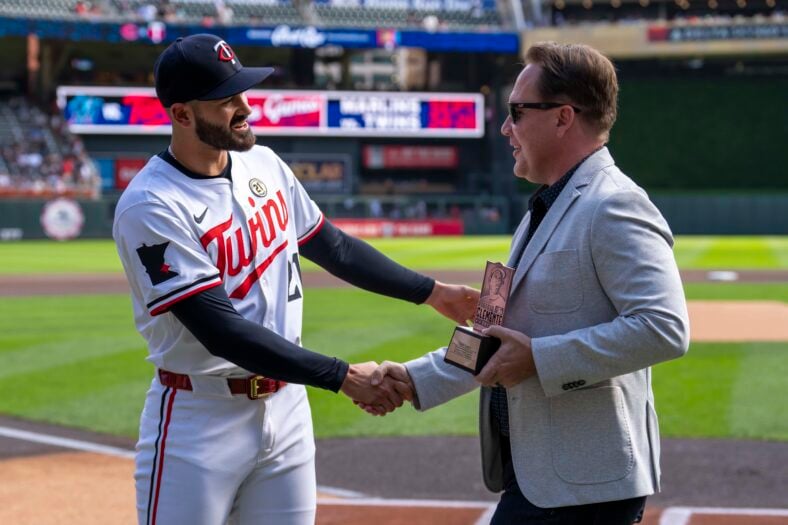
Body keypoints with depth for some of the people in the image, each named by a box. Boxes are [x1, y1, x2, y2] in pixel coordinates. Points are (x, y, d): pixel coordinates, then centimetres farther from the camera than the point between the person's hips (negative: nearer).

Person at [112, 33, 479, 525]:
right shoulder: (151, 206, -19)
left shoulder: (263, 165, 3)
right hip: (200, 416, -6)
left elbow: (333, 247, 17)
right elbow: (222, 332, -24)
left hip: (287, 408, 6)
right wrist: (342, 377, -26)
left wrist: (431, 291, 12)